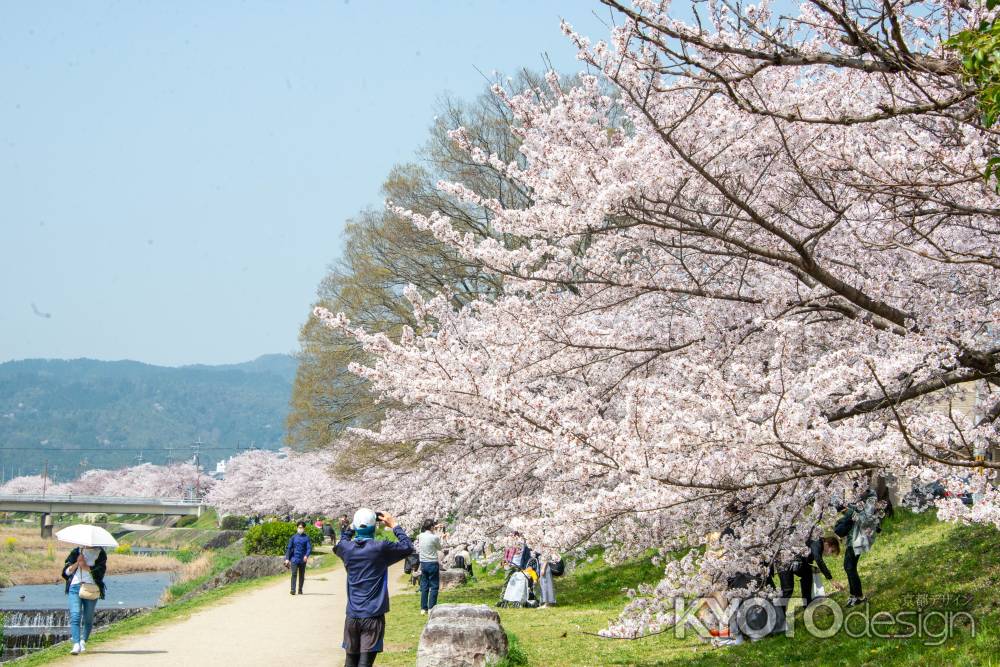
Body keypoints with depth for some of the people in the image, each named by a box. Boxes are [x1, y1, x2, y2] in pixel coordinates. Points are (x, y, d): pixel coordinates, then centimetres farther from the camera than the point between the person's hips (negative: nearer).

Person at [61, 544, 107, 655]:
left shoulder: (100, 553, 8)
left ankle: (83, 642, 22)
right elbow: (66, 571, 9)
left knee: (88, 619, 5)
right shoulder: (76, 552, 14)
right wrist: (77, 563, -5)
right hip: (75, 586, 1)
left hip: (91, 588, -1)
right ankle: (76, 645, -19)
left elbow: (100, 571, -5)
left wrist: (85, 566, -10)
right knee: (75, 617, -12)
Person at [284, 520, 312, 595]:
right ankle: (293, 590, -17)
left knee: (302, 575, 8)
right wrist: (287, 558, 0)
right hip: (294, 559, -1)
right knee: (294, 574, -12)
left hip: (302, 560, 1)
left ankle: (300, 590, 19)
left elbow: (309, 548, -6)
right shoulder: (294, 537, 5)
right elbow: (289, 548, 6)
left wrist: (306, 555, -24)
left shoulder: (306, 538, 2)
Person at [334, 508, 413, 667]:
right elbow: (408, 547, 1)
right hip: (373, 616, -4)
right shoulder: (381, 548, -12)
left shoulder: (347, 548, -1)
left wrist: (352, 526, 21)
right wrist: (394, 525, 8)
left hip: (352, 616, 4)